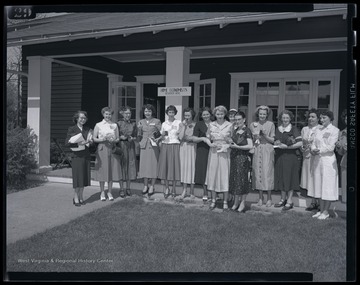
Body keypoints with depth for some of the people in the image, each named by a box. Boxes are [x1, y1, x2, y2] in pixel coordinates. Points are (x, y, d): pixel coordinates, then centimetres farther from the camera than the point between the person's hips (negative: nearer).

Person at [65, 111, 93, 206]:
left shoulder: (87, 129, 11)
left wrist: (90, 141, -4)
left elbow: (91, 140, 19)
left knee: (84, 176, 8)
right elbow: (67, 143, -9)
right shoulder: (71, 129, -3)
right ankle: (76, 198, 9)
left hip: (86, 155, 5)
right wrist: (79, 143, -21)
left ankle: (81, 197, 20)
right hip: (77, 155, -4)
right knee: (77, 176, -2)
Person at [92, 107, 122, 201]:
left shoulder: (114, 125, 9)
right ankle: (102, 192, 13)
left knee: (111, 170, 3)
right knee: (102, 170, 0)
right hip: (102, 149, -2)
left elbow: (117, 139, 11)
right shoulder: (98, 125, 4)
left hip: (112, 149, 2)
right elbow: (94, 138, 2)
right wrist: (102, 139, -15)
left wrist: (113, 140, -10)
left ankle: (109, 192, 14)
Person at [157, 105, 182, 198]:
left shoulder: (179, 123, 4)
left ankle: (174, 189, 10)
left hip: (175, 146, -2)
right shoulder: (164, 124, 11)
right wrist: (163, 134, -7)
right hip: (165, 146, 2)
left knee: (175, 166, -2)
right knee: (165, 166, 0)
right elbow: (162, 138, 13)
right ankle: (166, 188, 11)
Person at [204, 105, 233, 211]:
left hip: (225, 153, -2)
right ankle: (213, 200, 19)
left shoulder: (229, 125, 0)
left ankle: (225, 202, 11)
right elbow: (207, 138, 10)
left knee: (225, 176, 0)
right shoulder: (211, 125, 6)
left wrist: (227, 145, -16)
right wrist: (210, 144, -9)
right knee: (213, 175, 5)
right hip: (213, 152, 2)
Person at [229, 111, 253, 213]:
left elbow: (250, 146, -14)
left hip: (243, 157, -6)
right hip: (234, 156, 7)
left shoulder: (247, 130, -8)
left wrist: (237, 146, -16)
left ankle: (242, 203, 11)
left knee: (242, 179, -1)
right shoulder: (235, 129, 12)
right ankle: (236, 202, 20)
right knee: (234, 179, 8)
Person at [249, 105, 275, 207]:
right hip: (256, 150, 2)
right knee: (257, 172, 2)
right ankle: (260, 197, 15)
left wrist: (265, 135, -14)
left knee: (267, 172, -4)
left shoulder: (271, 124, 3)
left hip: (267, 150, -2)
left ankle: (269, 198, 7)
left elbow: (273, 140, 1)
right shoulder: (253, 125, 10)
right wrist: (255, 137, -9)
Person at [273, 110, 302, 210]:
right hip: (279, 156, 5)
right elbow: (275, 141, 21)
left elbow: (300, 143, -12)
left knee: (290, 177, -2)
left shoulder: (294, 129, -4)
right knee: (281, 177, 8)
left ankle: (289, 201, 6)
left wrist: (287, 146, -17)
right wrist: (276, 143, -2)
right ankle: (283, 199, 20)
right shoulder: (278, 129, 12)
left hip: (290, 156, -5)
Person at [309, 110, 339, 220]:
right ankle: (321, 210, 17)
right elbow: (314, 143, 10)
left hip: (328, 159, -6)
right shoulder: (318, 130, 16)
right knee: (319, 185, 8)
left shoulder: (335, 130, -2)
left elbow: (331, 147, -11)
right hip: (318, 160, 6)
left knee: (328, 186, -1)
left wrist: (319, 151, -19)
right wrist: (312, 150, -10)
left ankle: (326, 211, 7)